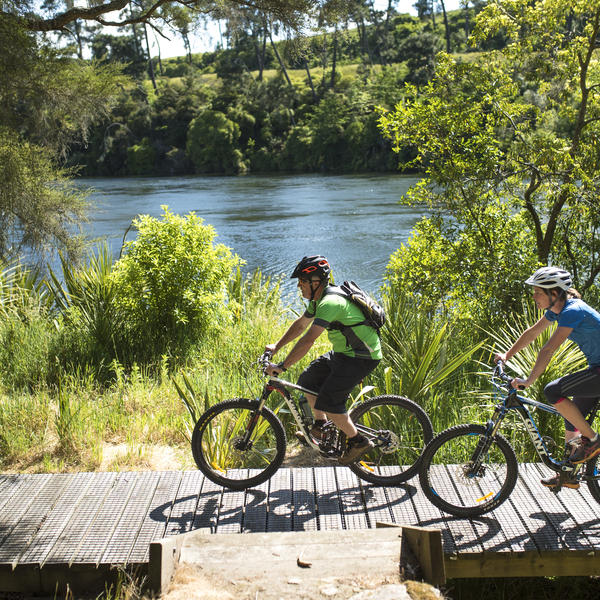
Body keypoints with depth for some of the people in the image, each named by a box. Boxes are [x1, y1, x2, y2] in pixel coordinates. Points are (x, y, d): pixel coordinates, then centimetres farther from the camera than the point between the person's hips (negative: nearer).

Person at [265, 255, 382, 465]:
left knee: (328, 401, -15)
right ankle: (320, 426, 27)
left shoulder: (330, 303, -28)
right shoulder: (318, 299, 5)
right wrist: (276, 347, 18)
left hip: (362, 357, -10)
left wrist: (281, 366, -32)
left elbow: (308, 340, -34)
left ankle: (358, 441, 2)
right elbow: (301, 324, 19)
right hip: (342, 353, 10)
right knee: (307, 380, 11)